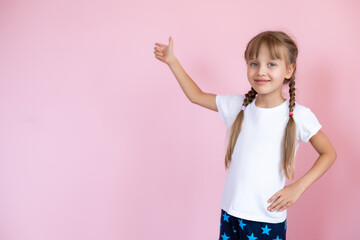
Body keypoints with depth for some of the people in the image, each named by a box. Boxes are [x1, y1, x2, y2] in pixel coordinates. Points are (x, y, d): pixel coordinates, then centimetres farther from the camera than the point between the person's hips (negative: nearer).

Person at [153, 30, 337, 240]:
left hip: (268, 220, -3)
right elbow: (196, 96, 11)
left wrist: (299, 187, -9)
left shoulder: (299, 116, -10)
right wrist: (172, 61, 10)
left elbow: (329, 153, 1)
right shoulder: (237, 106, 0)